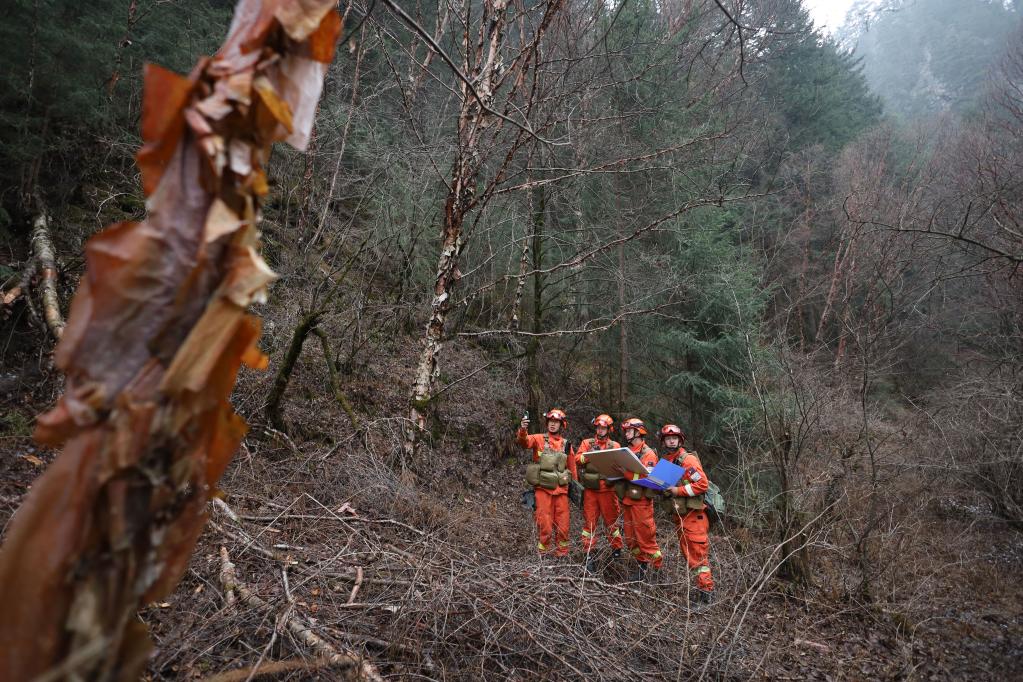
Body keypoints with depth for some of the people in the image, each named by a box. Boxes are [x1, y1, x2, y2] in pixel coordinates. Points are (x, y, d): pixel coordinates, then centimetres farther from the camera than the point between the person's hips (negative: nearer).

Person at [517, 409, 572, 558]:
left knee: (563, 525, 8)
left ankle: (562, 554, 21)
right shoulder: (539, 439, -2)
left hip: (561, 489, 4)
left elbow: (571, 466, 18)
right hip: (543, 489, -3)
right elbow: (524, 441, -23)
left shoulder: (566, 444, 9)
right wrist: (523, 430, -43)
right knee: (545, 525, -1)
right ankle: (542, 555, 11)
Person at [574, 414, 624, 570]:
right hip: (589, 489, 0)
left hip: (607, 489, 0)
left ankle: (617, 551, 21)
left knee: (611, 520, 6)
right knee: (589, 521, 4)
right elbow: (577, 459, -4)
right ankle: (588, 555, 10)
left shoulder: (615, 446, 10)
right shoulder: (587, 443, 10)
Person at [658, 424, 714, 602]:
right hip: (678, 516, 8)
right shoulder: (665, 461, 12)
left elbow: (702, 484, -17)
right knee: (688, 554, 13)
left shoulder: (688, 460, -11)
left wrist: (679, 490, -18)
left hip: (693, 515, -8)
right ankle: (698, 585, 22)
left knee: (698, 554, -5)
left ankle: (706, 589, 1)